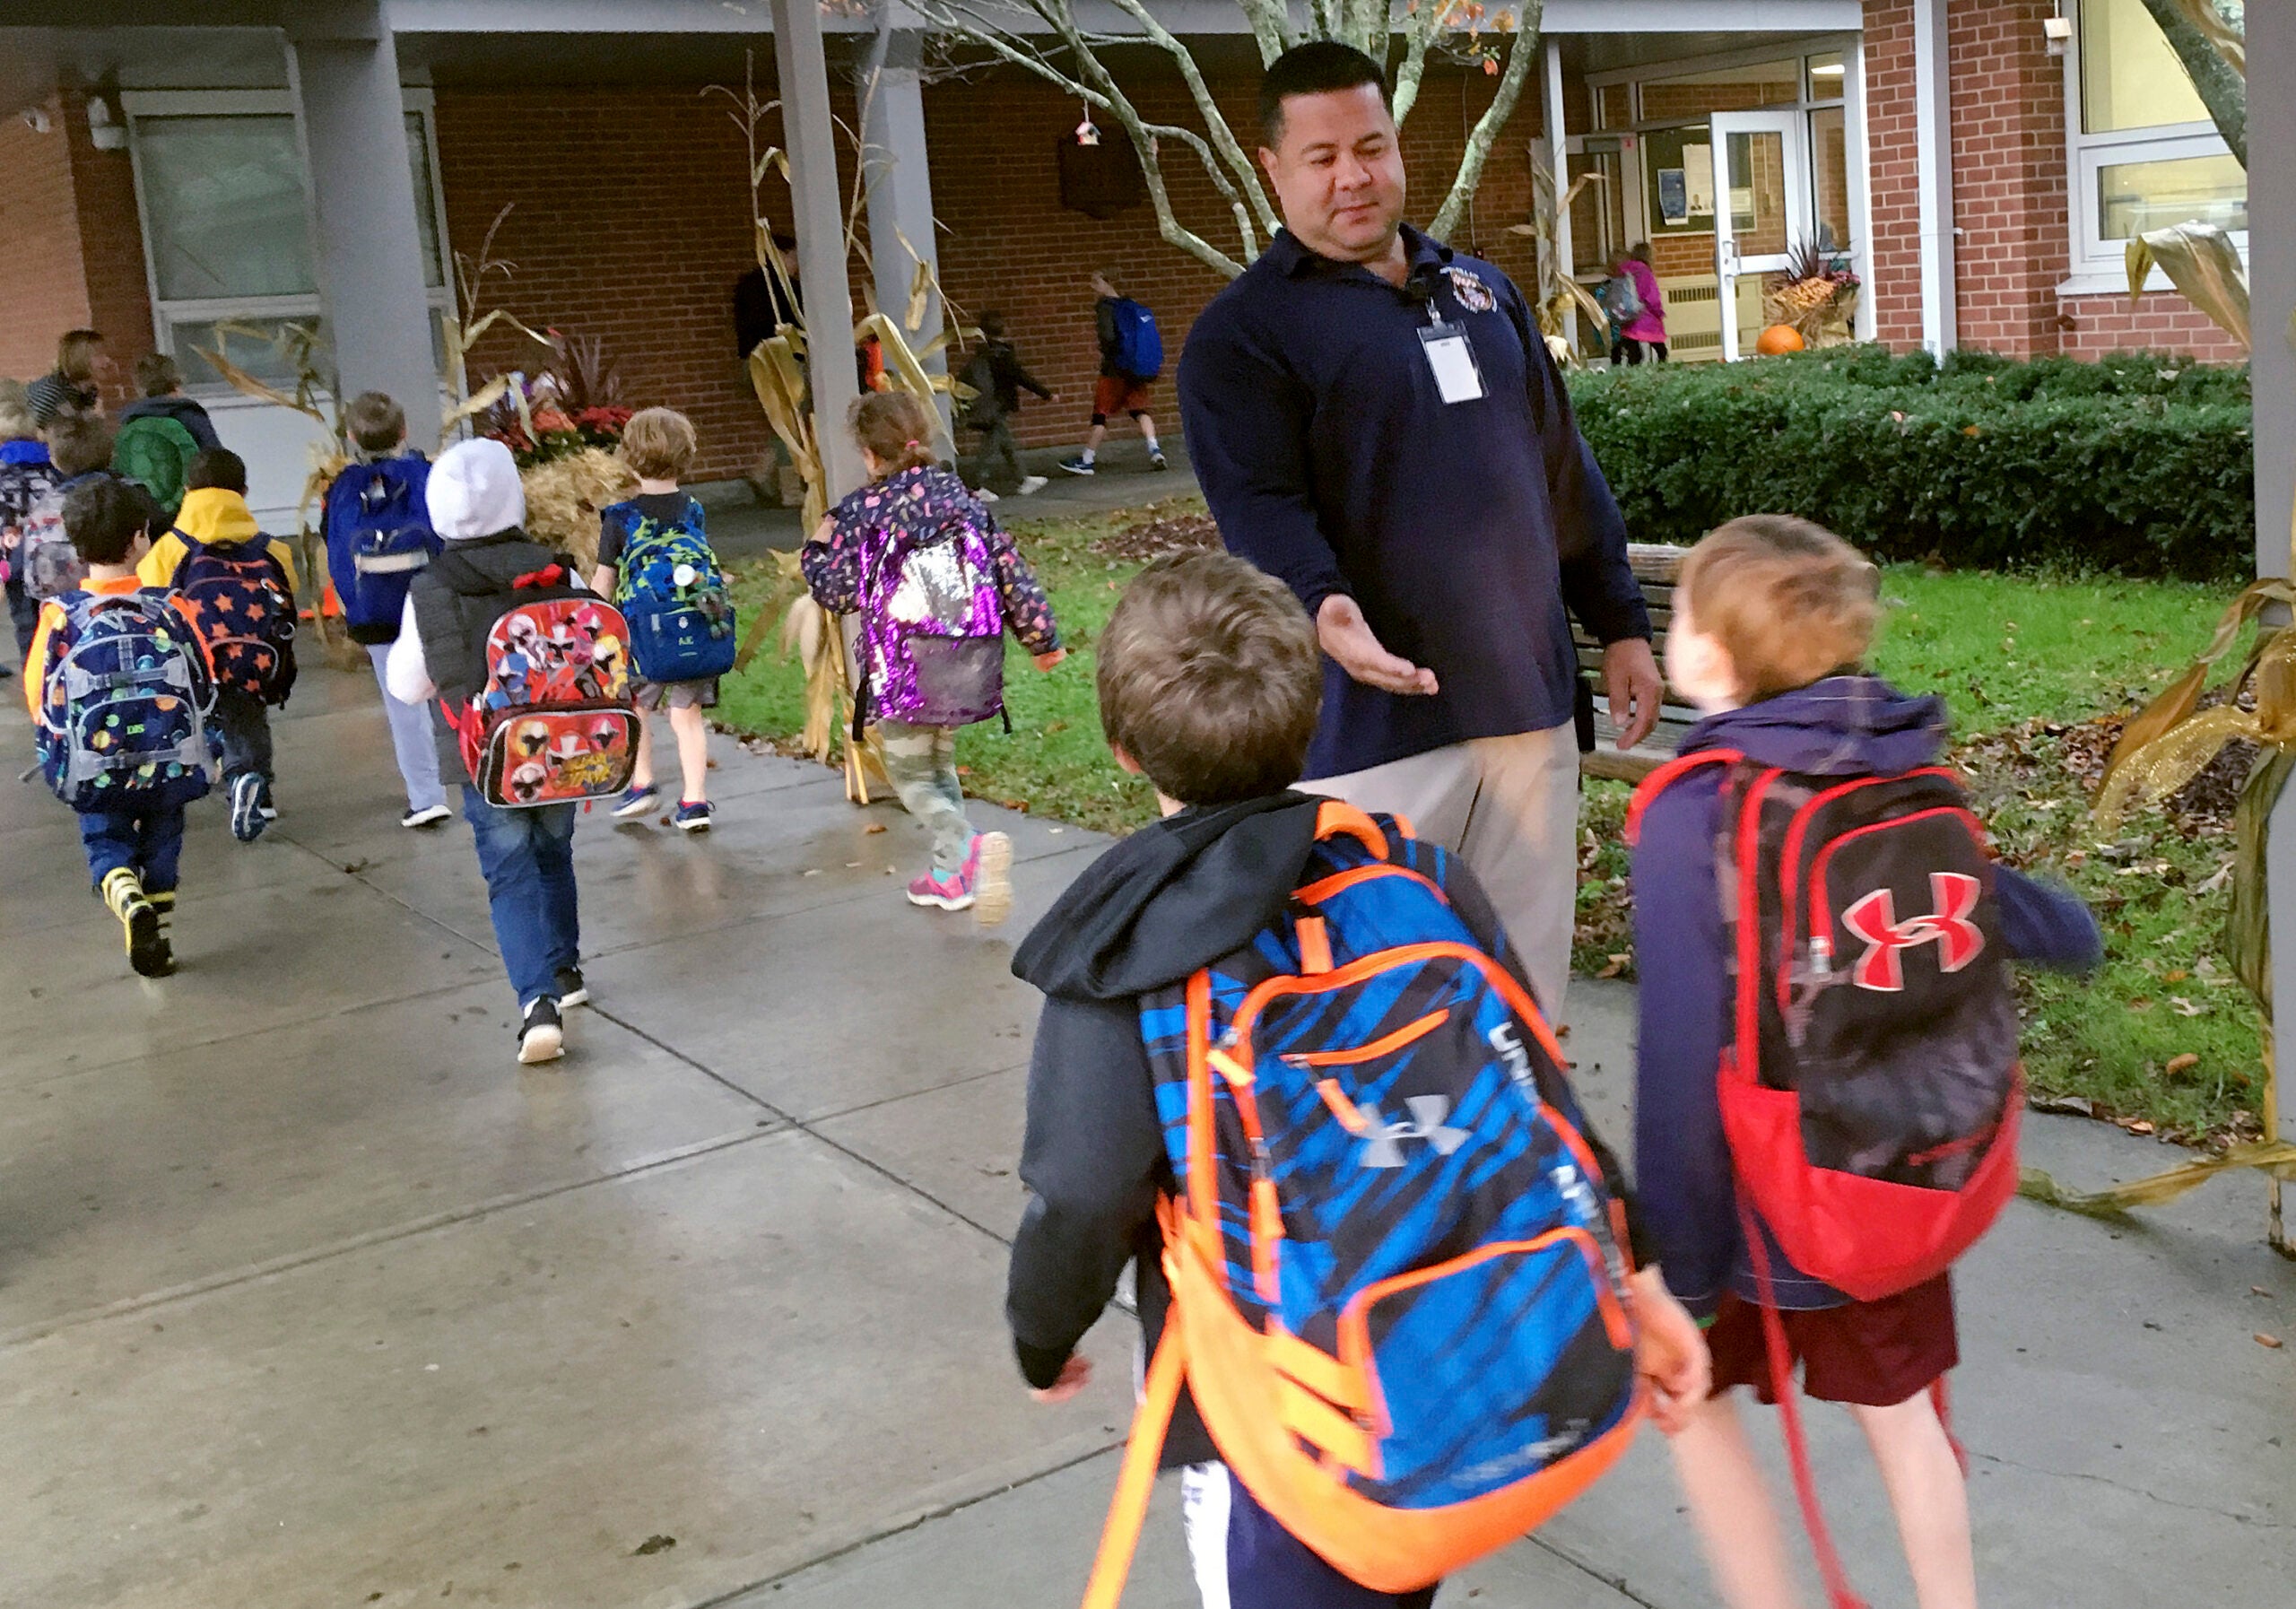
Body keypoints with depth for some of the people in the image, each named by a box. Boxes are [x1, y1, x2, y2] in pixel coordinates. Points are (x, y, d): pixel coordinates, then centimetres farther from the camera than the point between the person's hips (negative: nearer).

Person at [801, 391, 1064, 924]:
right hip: (973, 660, 5)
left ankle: (970, 847, -21)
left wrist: (817, 549, 20)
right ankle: (950, 873, 24)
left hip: (906, 669, -5)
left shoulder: (862, 513, -6)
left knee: (911, 775, 5)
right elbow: (1010, 569, 8)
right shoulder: (962, 496, 7)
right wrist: (1043, 636, 18)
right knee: (940, 763, 24)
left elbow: (836, 593, 0)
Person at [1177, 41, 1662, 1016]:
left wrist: (1619, 623, 17)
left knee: (1527, 995, 13)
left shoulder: (1481, 290, 17)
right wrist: (1320, 603, -36)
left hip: (1531, 708, 6)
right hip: (1373, 726, -6)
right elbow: (1258, 506, -17)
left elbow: (1565, 472, 20)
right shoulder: (1243, 332, -3)